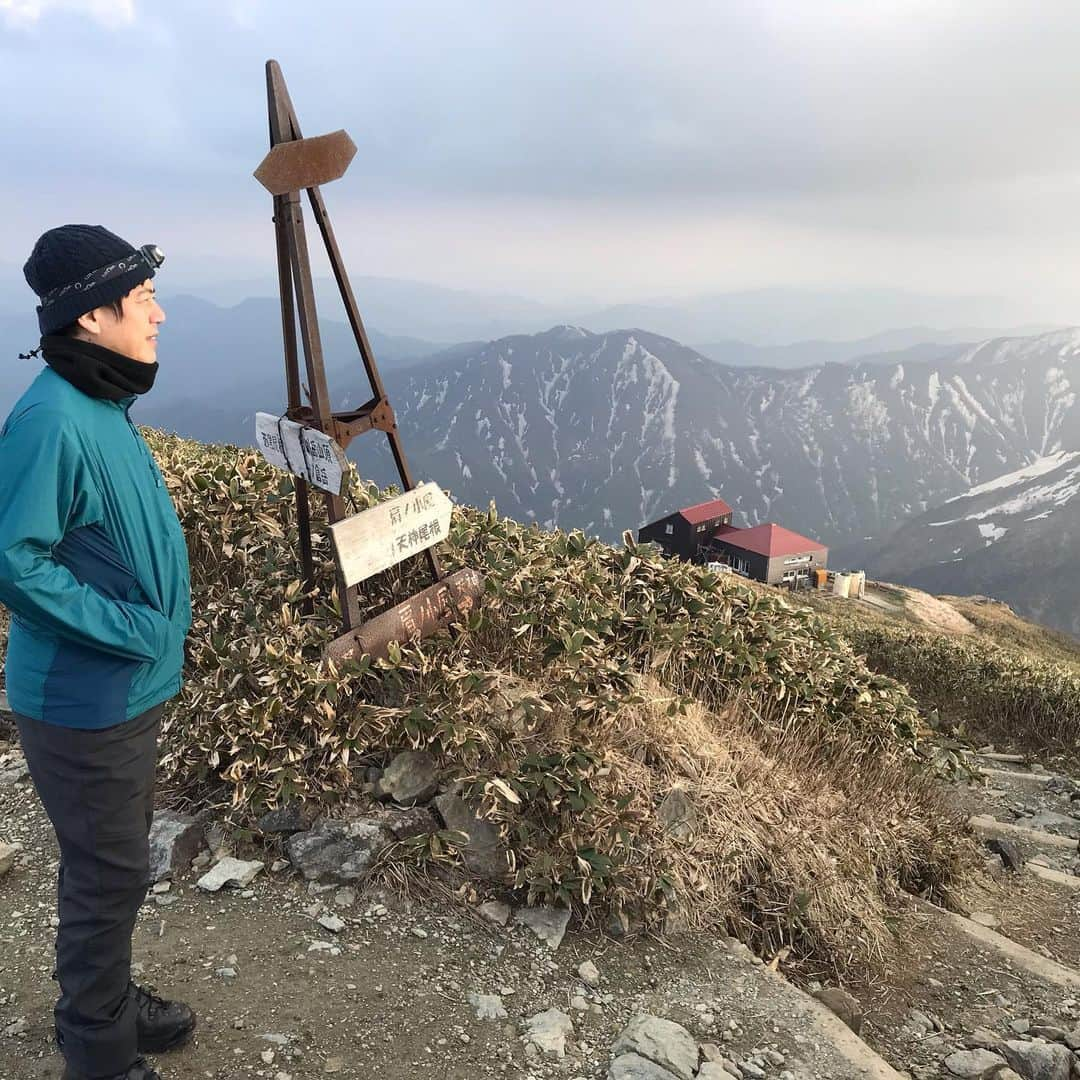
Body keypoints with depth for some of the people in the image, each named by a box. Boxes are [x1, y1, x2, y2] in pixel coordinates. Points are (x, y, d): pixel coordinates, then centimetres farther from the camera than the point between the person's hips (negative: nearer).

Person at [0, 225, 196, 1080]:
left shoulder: (101, 406, 6)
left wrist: (161, 627, 10)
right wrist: (127, 628, -20)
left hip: (128, 689, 9)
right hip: (85, 702, -9)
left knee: (114, 863, 23)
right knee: (109, 876, 7)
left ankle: (108, 1002, 43)